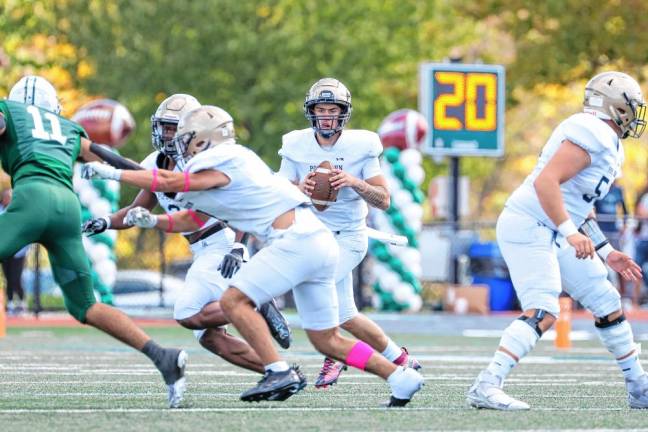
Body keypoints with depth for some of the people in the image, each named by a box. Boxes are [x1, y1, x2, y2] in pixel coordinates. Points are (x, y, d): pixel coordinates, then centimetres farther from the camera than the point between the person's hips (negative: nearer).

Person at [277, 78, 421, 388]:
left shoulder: (360, 147, -9)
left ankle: (333, 356, -7)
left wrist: (355, 183, -27)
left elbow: (384, 201, -9)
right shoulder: (296, 147, -3)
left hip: (348, 238, -4)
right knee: (346, 318, 4)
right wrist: (301, 189, -26)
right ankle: (400, 359, 24)